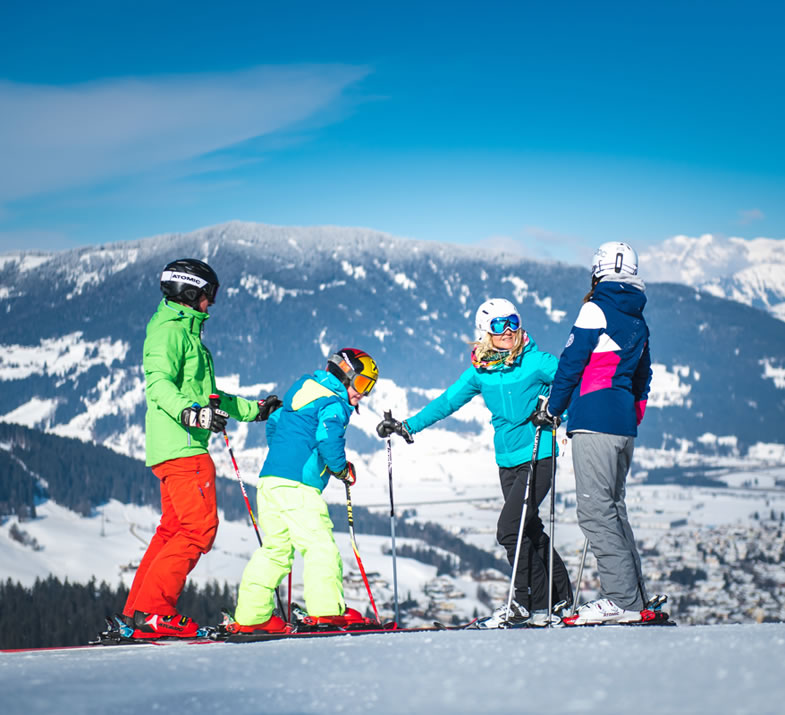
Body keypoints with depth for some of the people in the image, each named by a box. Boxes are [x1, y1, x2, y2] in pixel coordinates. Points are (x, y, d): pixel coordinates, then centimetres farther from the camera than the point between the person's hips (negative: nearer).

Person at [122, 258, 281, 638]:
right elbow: (159, 382, -22)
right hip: (181, 447, -11)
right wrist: (190, 411, -38)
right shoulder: (170, 330, -7)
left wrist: (253, 409, 35)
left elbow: (205, 393, 33)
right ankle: (152, 611, -15)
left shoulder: (185, 331, 25)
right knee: (200, 528, -13)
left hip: (178, 449, 11)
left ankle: (136, 613, 12)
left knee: (173, 529, 11)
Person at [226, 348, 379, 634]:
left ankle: (250, 616, 12)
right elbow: (328, 437, -19)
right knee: (320, 545, -9)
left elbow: (274, 422, 32)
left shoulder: (302, 390, 23)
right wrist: (343, 468, -4)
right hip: (297, 485, -9)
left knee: (275, 549, 13)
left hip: (269, 478, 9)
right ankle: (326, 610, -17)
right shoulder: (334, 403, -4)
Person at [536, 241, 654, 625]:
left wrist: (551, 409, 4)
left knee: (595, 510, -9)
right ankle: (635, 596, 12)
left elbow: (571, 363, -6)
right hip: (624, 426, 8)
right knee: (613, 507, 14)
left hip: (594, 422, -8)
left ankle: (622, 600, -15)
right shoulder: (638, 322, 18)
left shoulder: (595, 310, -5)